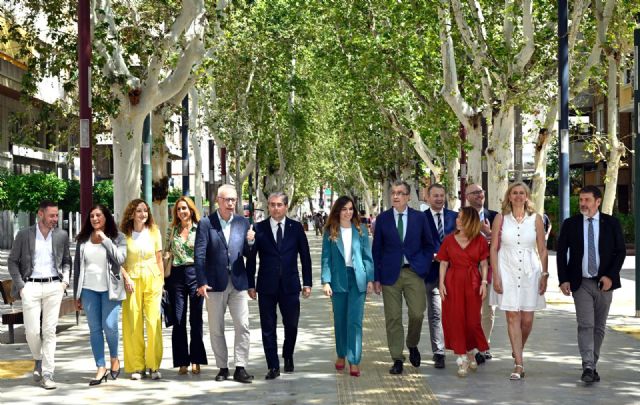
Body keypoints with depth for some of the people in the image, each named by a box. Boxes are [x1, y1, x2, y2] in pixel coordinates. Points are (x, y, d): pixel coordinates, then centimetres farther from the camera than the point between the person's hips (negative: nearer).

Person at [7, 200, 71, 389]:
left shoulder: (61, 236, 8)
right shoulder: (24, 235, 2)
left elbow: (66, 260, 19)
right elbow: (12, 261, 6)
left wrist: (65, 279, 3)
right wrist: (20, 285, -3)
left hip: (54, 286, 1)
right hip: (31, 286, -1)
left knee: (49, 331, -1)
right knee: (32, 331, -4)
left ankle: (47, 374, 2)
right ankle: (38, 359, 26)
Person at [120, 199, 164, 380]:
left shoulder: (154, 232, 6)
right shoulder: (124, 234, 1)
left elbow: (159, 258, 10)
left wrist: (161, 282, 5)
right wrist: (126, 278, -10)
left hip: (152, 279, 1)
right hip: (132, 281, -1)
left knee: (154, 322, -5)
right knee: (133, 324, 0)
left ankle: (154, 365, 2)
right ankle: (136, 367, 8)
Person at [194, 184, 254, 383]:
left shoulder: (243, 222, 6)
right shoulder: (206, 223, -3)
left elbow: (248, 253, 9)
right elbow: (199, 254, -5)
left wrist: (251, 242, -14)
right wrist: (202, 282, -11)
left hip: (238, 282, 2)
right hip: (215, 283, -2)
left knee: (242, 326, -4)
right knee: (216, 329, 6)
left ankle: (240, 368, 2)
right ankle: (222, 367, 17)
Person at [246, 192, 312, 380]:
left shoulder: (296, 227, 4)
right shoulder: (259, 228, 1)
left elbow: (305, 256, 7)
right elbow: (251, 258, 2)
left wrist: (307, 283, 3)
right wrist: (251, 284, -2)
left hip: (290, 285, 1)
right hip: (267, 286, 0)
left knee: (291, 324, 7)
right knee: (268, 327, 2)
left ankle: (288, 357, 32)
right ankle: (273, 366, 10)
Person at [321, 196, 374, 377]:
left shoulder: (361, 230, 4)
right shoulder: (330, 232, 2)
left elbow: (367, 255, 5)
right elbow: (326, 258, 1)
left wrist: (370, 279, 0)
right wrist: (326, 281, -8)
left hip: (357, 279, -1)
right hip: (338, 279, 1)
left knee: (355, 320, -6)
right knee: (340, 320, 12)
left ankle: (354, 361, -6)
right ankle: (341, 355, 29)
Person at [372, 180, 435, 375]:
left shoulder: (419, 217, 5)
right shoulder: (382, 219, 4)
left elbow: (428, 245, 13)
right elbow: (377, 249, 5)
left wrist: (424, 267, 1)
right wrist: (376, 277, 0)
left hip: (414, 272, 0)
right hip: (390, 273, 0)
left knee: (417, 313, -7)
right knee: (393, 318, 1)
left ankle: (412, 346, 21)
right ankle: (397, 359, 10)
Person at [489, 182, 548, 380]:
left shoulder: (535, 219, 5)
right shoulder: (501, 218, 3)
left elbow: (542, 249, 8)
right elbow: (494, 249, 2)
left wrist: (544, 275, 2)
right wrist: (496, 276, -5)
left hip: (530, 272, 1)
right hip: (508, 272, -1)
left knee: (527, 319, 1)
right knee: (513, 317, -6)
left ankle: (518, 350, 30)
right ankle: (519, 364, -3)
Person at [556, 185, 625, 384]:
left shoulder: (611, 223, 3)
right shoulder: (570, 224, 3)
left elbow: (620, 251, 3)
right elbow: (561, 253, 5)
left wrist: (610, 276, -8)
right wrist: (563, 280, -5)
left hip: (604, 283, 1)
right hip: (581, 283, -1)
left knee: (599, 327, 8)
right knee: (585, 326, -11)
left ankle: (593, 365, 19)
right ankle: (588, 367, -15)